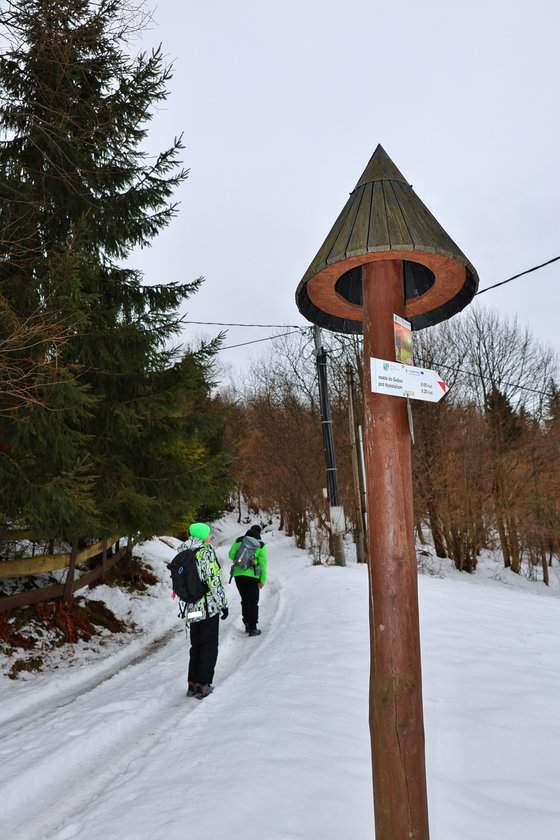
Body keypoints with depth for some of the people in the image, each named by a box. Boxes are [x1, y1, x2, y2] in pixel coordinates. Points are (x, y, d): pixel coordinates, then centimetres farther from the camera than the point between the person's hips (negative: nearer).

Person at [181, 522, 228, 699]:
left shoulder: (183, 554, 6)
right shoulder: (206, 552, -16)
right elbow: (214, 581, -17)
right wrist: (223, 604, -9)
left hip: (192, 608, 7)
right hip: (209, 606, -7)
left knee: (196, 646, 19)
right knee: (209, 647, 6)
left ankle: (192, 684, 25)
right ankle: (203, 685, 10)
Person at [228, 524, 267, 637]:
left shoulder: (239, 541, 1)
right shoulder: (261, 546, -3)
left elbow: (231, 555, -4)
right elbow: (263, 564, -4)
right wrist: (263, 580, -1)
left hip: (238, 575, 3)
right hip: (252, 577, -2)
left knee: (245, 600, 19)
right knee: (253, 602, 8)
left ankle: (247, 624, 24)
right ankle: (252, 628, 8)